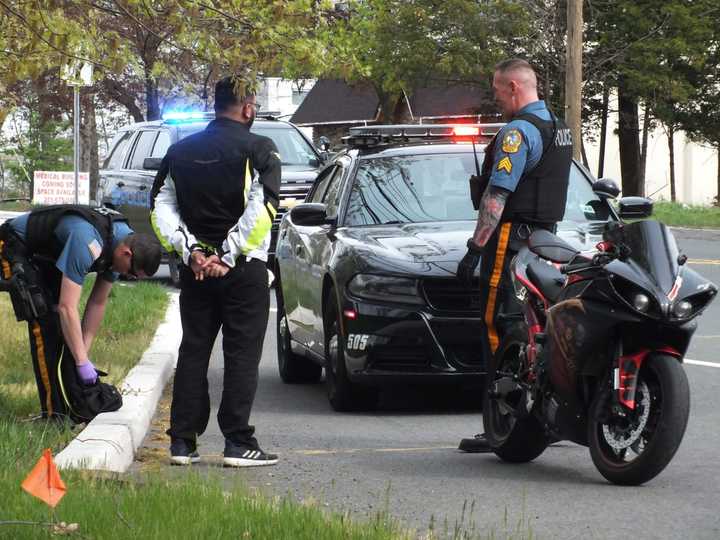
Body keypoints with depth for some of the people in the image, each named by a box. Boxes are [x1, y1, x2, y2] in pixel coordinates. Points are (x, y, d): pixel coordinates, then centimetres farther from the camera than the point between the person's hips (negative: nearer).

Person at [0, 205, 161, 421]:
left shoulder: (123, 243, -10)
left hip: (45, 255, 9)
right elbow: (67, 306, -37)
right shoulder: (88, 244, -38)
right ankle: (55, 414, -14)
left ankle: (74, 407, 5)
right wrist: (82, 361, -30)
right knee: (43, 322, -16)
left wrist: (83, 354, -3)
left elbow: (98, 303, -1)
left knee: (65, 326, 2)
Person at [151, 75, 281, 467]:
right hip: (243, 272, -4)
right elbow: (261, 209, -16)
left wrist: (190, 251, -3)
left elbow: (162, 208, 3)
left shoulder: (182, 151, 9)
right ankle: (238, 444, -4)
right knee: (241, 355, 0)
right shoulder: (258, 150, -7)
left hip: (196, 269, 5)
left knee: (192, 353, 10)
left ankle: (182, 443, 9)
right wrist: (229, 255, -13)